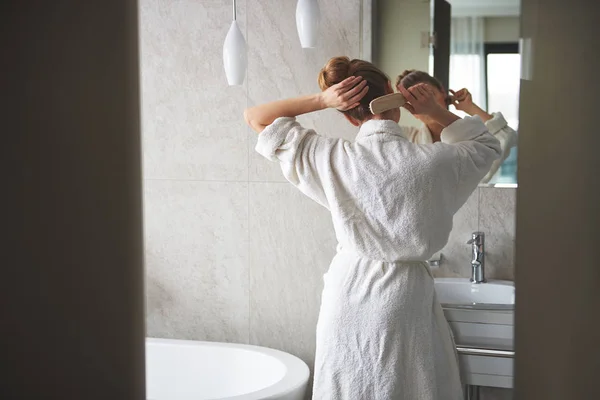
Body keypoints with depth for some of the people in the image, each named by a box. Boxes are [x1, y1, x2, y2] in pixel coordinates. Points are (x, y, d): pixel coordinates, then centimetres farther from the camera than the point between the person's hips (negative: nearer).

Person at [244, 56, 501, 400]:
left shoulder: (332, 158, -10)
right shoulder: (432, 161, -13)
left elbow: (256, 117, 2)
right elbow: (489, 145, 10)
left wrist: (321, 100, -7)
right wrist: (438, 113, 0)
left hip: (348, 290, 2)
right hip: (404, 294, -2)